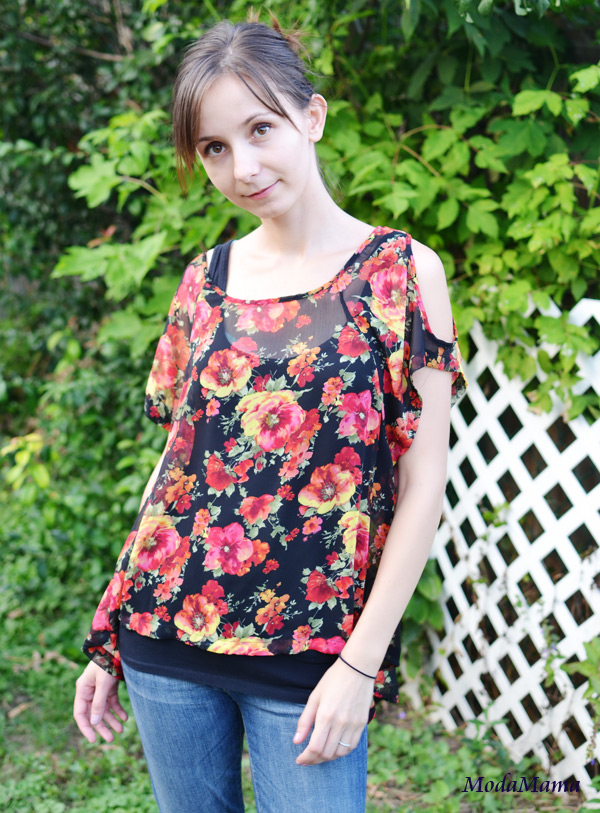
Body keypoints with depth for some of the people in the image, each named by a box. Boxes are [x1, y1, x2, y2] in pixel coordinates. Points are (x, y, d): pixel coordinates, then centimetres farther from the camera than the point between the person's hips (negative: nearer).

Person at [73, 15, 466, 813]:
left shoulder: (403, 270, -6)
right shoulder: (205, 281, 6)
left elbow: (422, 488, -7)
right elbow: (177, 460, 11)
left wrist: (360, 664, -11)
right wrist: (108, 637, 11)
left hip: (308, 654, -3)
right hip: (167, 633, 4)